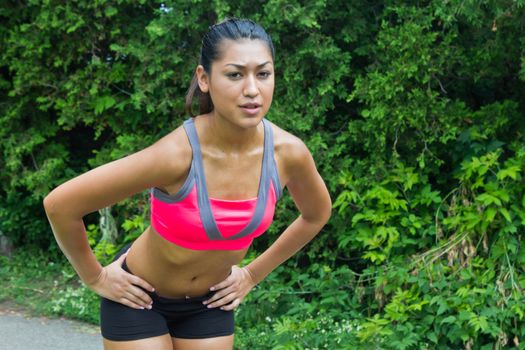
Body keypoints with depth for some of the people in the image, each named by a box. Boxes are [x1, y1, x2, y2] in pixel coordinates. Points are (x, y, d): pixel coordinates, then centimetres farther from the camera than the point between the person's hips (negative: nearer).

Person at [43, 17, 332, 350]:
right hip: (139, 298, -4)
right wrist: (95, 277, -10)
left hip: (209, 304, 4)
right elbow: (59, 204, -24)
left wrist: (252, 275, 8)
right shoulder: (176, 154, -32)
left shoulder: (288, 152, -18)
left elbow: (317, 214, 5)